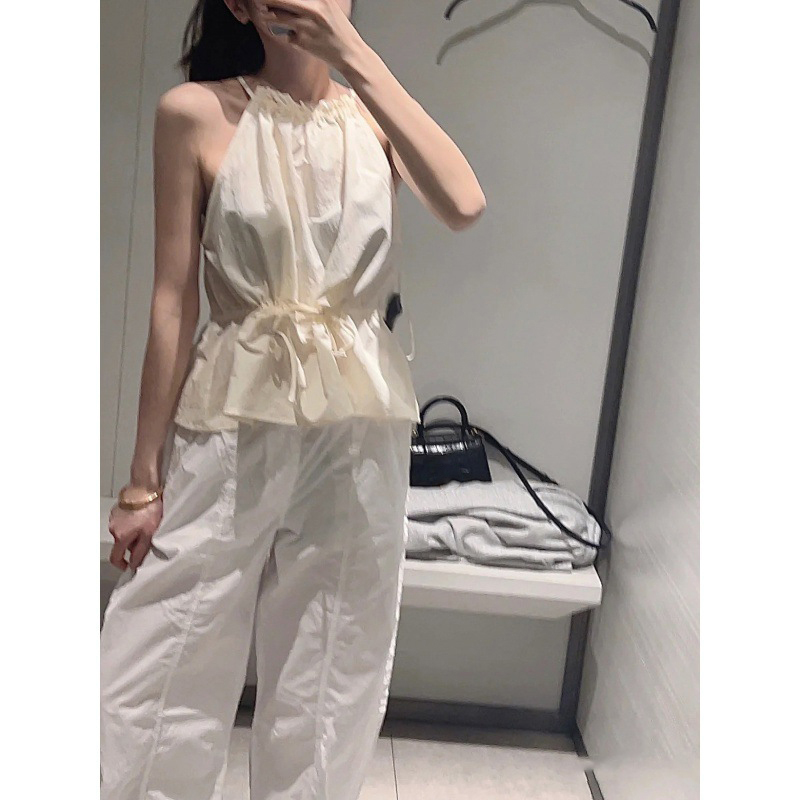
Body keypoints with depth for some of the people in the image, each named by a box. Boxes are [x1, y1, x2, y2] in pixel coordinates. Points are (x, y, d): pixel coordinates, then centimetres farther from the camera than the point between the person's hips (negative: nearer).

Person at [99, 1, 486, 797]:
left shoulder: (373, 114, 5)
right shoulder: (196, 112, -3)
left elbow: (463, 206, -15)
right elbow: (173, 299, -4)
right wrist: (143, 478, -3)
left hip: (361, 433, 3)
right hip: (233, 428, -2)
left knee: (332, 687, 11)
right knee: (159, 682, 1)